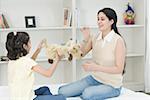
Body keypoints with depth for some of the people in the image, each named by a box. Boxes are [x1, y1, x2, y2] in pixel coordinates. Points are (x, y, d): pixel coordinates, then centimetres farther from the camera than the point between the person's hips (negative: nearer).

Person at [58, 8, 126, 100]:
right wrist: (86, 39, -13)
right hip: (94, 78, 6)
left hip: (111, 85, -5)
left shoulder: (118, 40, -16)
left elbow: (119, 69, -18)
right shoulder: (95, 38, 0)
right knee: (63, 91, -8)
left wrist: (96, 67, -25)